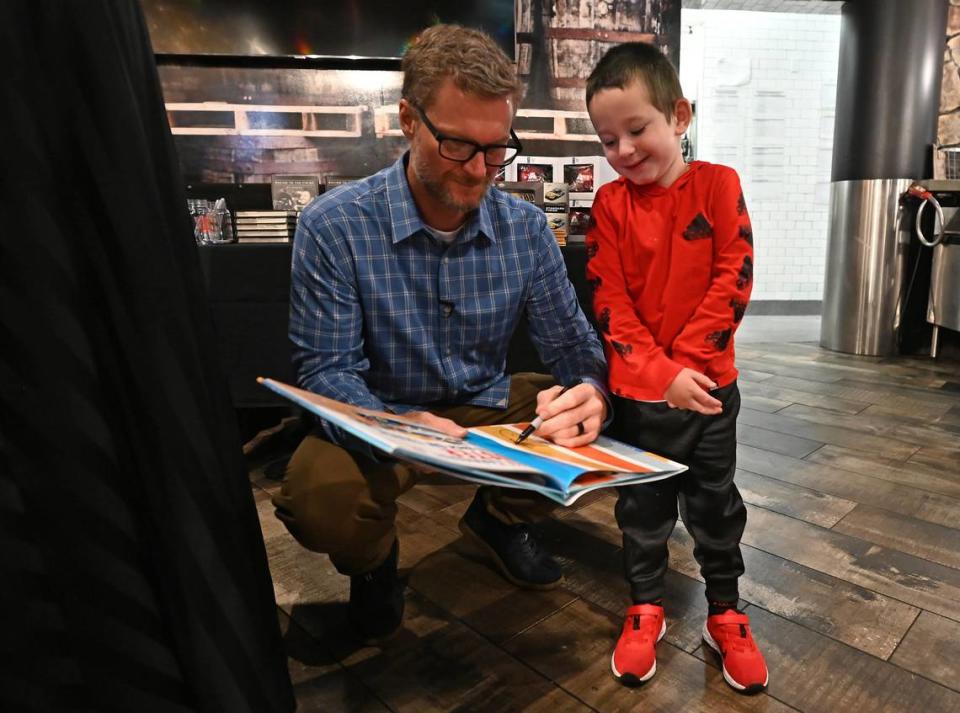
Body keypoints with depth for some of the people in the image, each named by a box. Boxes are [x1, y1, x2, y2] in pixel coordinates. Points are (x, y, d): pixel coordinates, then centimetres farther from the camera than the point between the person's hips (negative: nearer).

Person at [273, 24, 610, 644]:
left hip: (491, 406, 4)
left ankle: (502, 518, 17)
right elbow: (326, 371, -18)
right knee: (320, 497, -33)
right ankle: (374, 564, 8)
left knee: (594, 424, -16)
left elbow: (571, 338, -1)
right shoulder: (334, 226, -17)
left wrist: (592, 391, -26)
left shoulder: (526, 228, -5)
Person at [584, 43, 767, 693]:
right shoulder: (610, 203, -3)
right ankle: (646, 609, 34)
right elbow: (609, 301, -8)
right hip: (635, 390, 1)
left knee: (715, 504, 14)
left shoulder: (718, 184, -5)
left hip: (709, 384, 0)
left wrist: (684, 359, -16)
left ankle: (726, 615, 34)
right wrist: (660, 373, -18)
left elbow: (734, 279, -9)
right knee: (643, 506, 14)